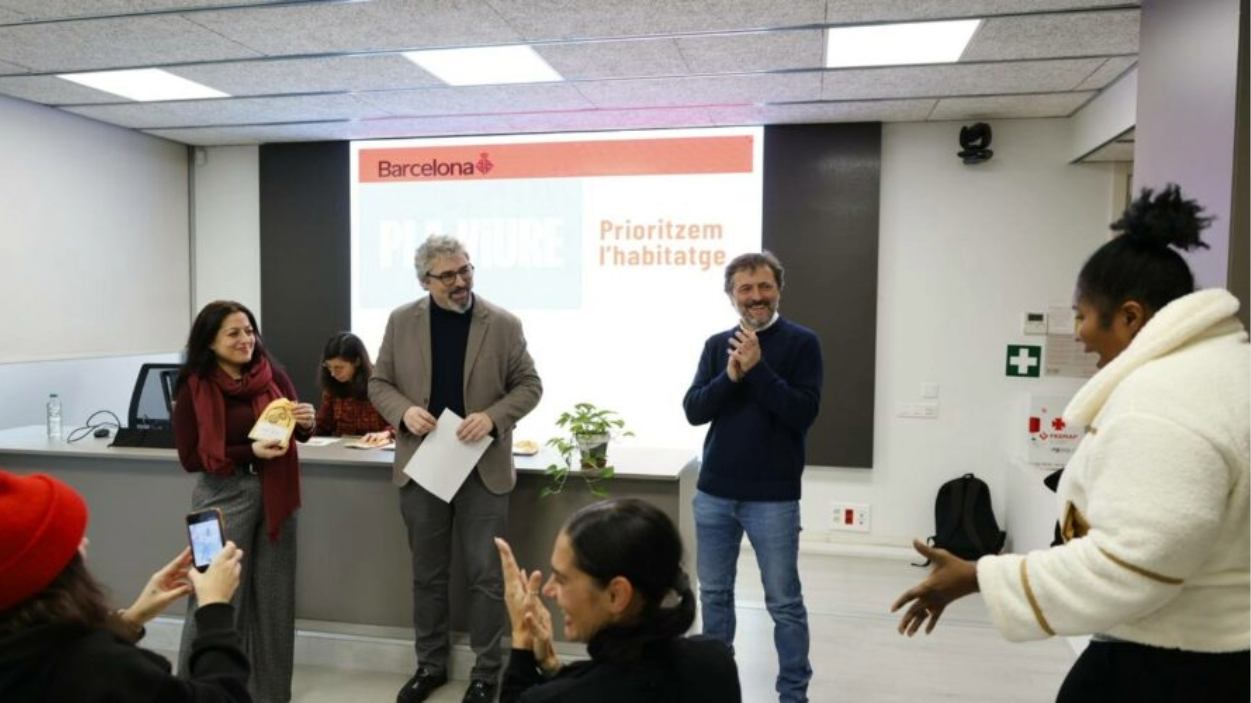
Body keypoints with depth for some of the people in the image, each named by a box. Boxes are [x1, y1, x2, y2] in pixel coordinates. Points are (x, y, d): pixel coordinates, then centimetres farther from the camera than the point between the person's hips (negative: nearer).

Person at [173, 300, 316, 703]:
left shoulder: (273, 376, -1)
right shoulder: (194, 389, -9)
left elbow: (296, 434, 10)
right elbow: (191, 458, -9)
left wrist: (305, 423, -13)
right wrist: (251, 451, -20)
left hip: (275, 493, 4)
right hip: (224, 497, -3)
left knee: (274, 597, 13)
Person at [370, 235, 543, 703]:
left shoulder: (503, 324, -4)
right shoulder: (401, 322, 2)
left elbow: (529, 385, -1)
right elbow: (379, 384, 7)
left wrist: (493, 417, -18)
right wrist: (404, 411, -14)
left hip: (484, 468, -2)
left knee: (485, 575, 4)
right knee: (427, 574, 14)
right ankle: (430, 665, 32)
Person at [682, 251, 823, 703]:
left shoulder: (801, 343, -3)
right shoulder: (717, 345, 7)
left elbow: (804, 412, -13)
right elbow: (693, 411, 0)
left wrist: (758, 368, -19)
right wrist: (730, 375, -16)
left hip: (773, 497, -3)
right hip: (713, 492, 4)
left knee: (784, 602, 6)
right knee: (714, 593, 13)